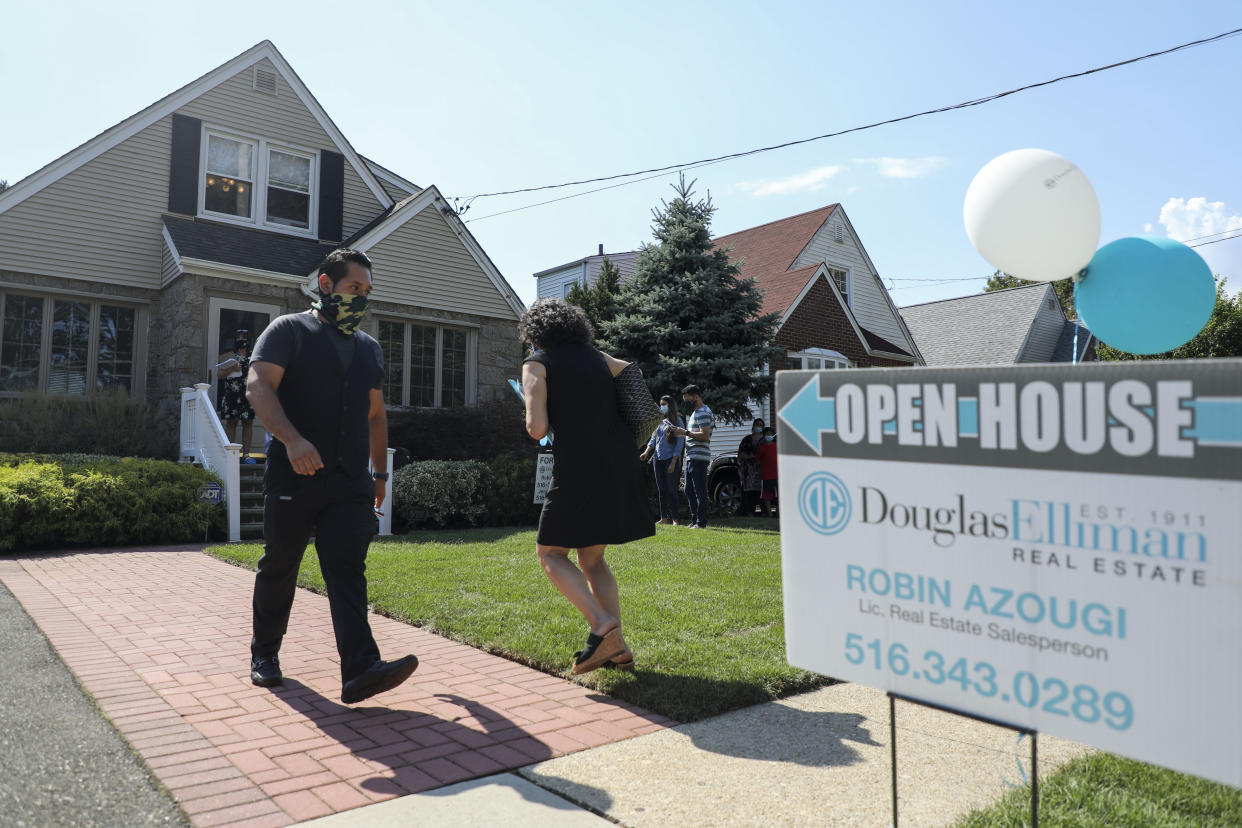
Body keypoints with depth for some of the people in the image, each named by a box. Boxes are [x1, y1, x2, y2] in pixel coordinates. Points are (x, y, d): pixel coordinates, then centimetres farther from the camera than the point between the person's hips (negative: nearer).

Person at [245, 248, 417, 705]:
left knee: (347, 572, -6)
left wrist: (380, 471, 22)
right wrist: (291, 439, -27)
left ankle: (360, 670, -15)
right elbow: (259, 385, -11)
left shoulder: (369, 349, 20)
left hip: (350, 485, 3)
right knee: (278, 569, 10)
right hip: (291, 478, -3)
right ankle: (264, 654, 30)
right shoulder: (289, 331, 3)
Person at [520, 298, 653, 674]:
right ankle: (617, 648, 13)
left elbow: (537, 429, -8)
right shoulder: (597, 357, 18)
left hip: (580, 467, -6)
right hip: (621, 464, 6)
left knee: (551, 553, 9)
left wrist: (532, 413, 14)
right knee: (591, 557, 18)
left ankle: (602, 625, -8)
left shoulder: (536, 364, 3)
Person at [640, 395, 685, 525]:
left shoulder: (677, 421, -4)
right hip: (658, 459, 6)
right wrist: (646, 452, -4)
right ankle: (664, 518, 12)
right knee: (661, 490, 8)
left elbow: (680, 443, -9)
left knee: (671, 489, -6)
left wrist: (673, 462, -15)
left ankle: (674, 519, 0)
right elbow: (653, 439, 15)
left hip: (671, 459, -6)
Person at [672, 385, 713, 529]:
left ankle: (701, 522, -5)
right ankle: (694, 520, 19)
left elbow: (705, 435, -21)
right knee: (689, 491, 13)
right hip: (691, 458, 11)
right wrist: (679, 434, 16)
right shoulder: (695, 413, 23)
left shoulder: (703, 413, -10)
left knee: (700, 491, -8)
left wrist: (686, 432, -17)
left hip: (699, 458, -11)